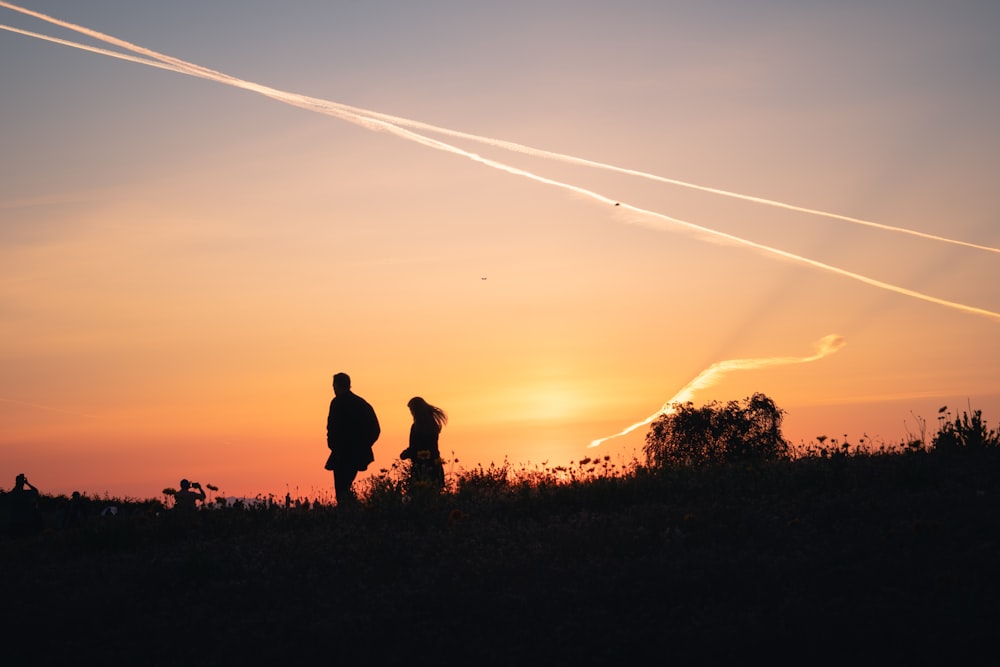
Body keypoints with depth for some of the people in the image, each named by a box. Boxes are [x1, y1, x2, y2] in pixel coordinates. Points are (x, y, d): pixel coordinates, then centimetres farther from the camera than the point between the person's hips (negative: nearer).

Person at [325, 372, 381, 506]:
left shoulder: (337, 402, -8)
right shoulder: (362, 403, 13)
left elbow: (332, 427, -16)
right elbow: (375, 429, 13)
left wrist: (332, 445, -3)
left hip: (342, 454, -7)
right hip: (359, 454, 7)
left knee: (341, 491, -4)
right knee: (345, 487, 19)